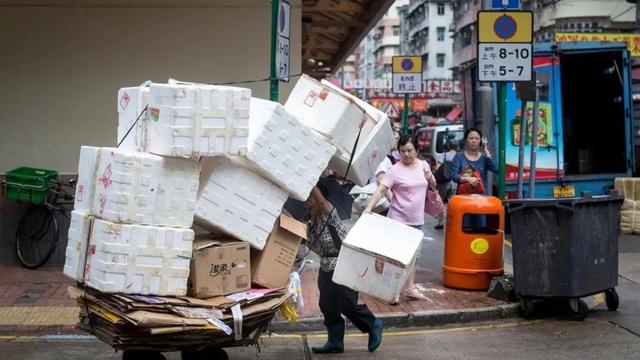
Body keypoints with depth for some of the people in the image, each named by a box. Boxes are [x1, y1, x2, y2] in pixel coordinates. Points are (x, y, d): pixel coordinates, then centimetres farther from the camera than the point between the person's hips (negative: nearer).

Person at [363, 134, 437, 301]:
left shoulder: (423, 165, 4)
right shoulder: (395, 170, -12)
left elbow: (433, 186, 17)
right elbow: (380, 190, -19)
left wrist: (430, 178, -7)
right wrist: (369, 208, -33)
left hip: (417, 220, 6)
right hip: (398, 219, -5)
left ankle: (409, 287, 25)